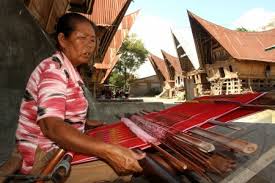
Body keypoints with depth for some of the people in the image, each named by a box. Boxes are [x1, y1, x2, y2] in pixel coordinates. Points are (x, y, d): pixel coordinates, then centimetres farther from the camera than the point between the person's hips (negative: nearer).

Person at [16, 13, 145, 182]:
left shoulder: (69, 72, 12)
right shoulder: (54, 69, -19)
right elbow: (51, 127, -34)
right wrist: (109, 151, -43)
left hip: (58, 150, 9)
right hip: (46, 158, -9)